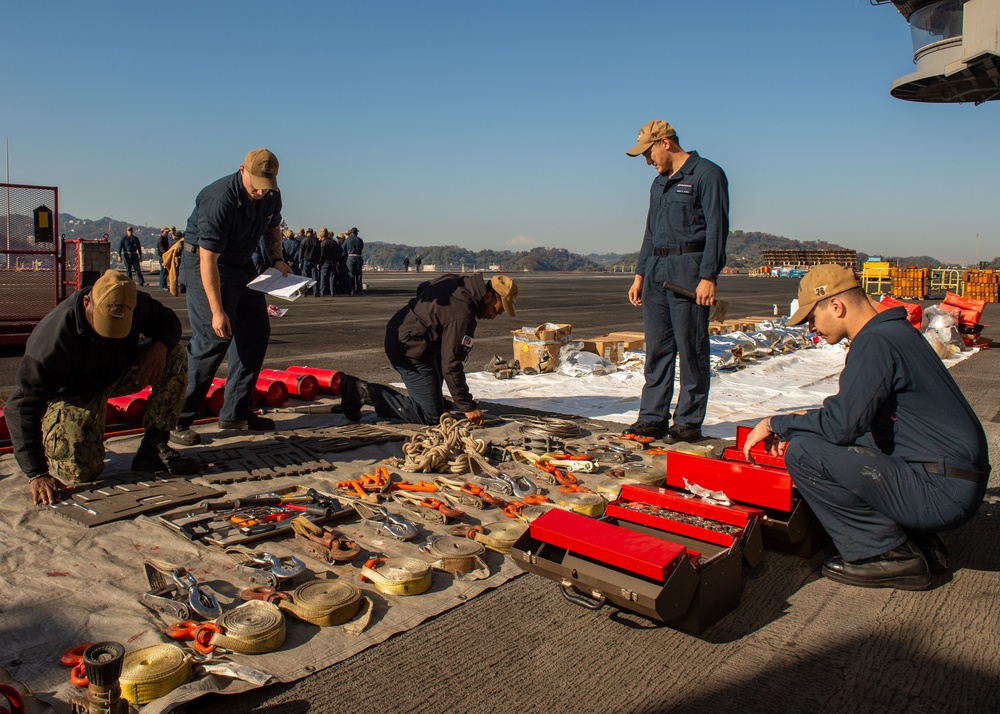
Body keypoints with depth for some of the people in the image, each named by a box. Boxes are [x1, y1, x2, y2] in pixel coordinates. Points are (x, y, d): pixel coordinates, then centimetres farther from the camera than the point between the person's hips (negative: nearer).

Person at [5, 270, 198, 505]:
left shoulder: (136, 305, -21)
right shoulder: (53, 338, -35)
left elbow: (168, 320, 1)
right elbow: (20, 405, -35)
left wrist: (160, 346, -26)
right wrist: (36, 473, -40)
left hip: (117, 374, 6)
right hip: (69, 395, -6)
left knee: (175, 354, -17)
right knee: (81, 472, -26)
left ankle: (153, 448, -13)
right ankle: (49, 440, 12)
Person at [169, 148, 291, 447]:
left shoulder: (271, 197, -6)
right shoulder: (219, 199, -28)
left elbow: (273, 229, 16)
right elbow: (208, 259, -30)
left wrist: (277, 259, -3)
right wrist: (217, 311, -33)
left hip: (242, 264, 8)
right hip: (204, 262, -8)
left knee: (257, 333, 5)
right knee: (212, 339, -16)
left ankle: (236, 412, 14)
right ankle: (177, 419, -9)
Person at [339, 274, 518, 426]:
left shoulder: (455, 281, 3)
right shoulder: (462, 316, -26)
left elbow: (422, 288, 24)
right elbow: (451, 365, -26)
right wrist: (467, 406, -18)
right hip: (410, 351, -11)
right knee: (432, 416, -6)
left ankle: (432, 396, 32)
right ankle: (367, 392, -10)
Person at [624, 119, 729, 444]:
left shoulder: (706, 174, -3)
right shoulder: (659, 183, 22)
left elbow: (717, 229, -10)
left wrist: (707, 276, -17)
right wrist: (640, 275, 18)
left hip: (689, 271, -7)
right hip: (656, 272, 8)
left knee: (691, 350, -3)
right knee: (656, 348, 7)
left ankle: (688, 422, 4)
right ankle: (653, 418, 12)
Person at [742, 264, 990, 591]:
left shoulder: (875, 342, -17)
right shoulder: (895, 331, 13)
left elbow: (840, 425, -23)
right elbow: (852, 412, 21)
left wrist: (777, 423, -8)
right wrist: (798, 424, 14)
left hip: (941, 493, -10)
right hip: (956, 488, 10)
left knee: (803, 453, -18)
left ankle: (887, 555, -5)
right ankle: (921, 545, 15)